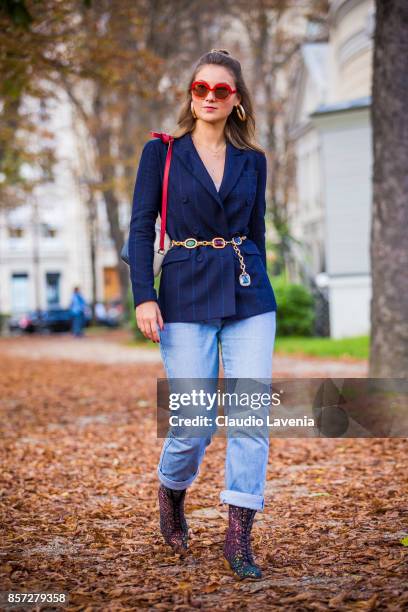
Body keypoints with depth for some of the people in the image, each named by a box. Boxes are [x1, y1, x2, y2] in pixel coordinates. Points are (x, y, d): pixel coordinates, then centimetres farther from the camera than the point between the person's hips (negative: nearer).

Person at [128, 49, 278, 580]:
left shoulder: (252, 160, 11)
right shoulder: (161, 152, 4)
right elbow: (141, 227, 0)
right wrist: (144, 296, -10)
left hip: (248, 296, 3)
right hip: (187, 296, -2)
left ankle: (239, 538, 2)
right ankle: (171, 494, 29)